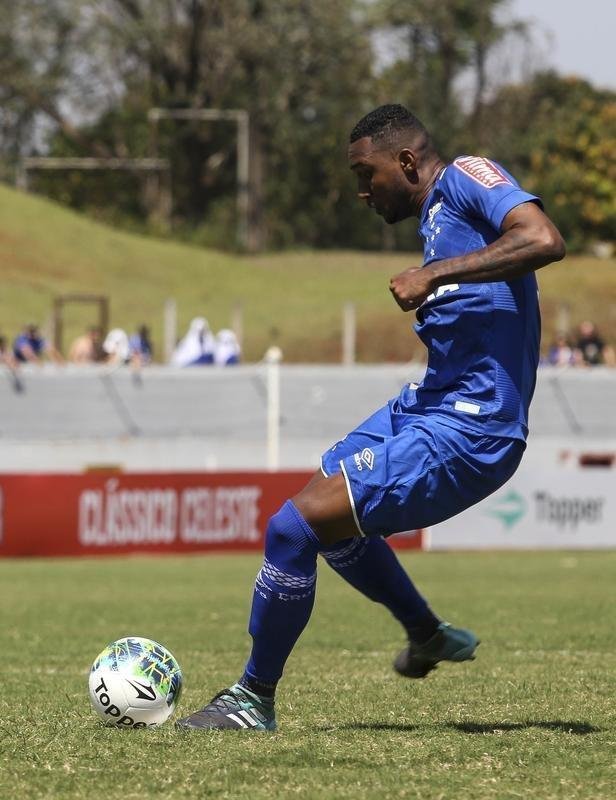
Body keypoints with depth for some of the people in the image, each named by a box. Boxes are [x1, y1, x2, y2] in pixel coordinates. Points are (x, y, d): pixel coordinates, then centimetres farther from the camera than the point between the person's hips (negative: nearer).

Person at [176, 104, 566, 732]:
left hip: (465, 432, -11)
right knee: (327, 515, 28)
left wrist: (434, 275, -28)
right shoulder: (436, 214, 17)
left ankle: (254, 698, 0)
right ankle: (427, 635, 41)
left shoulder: (466, 178, -11)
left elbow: (544, 240, -29)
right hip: (429, 402, 11)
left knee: (294, 525, -15)